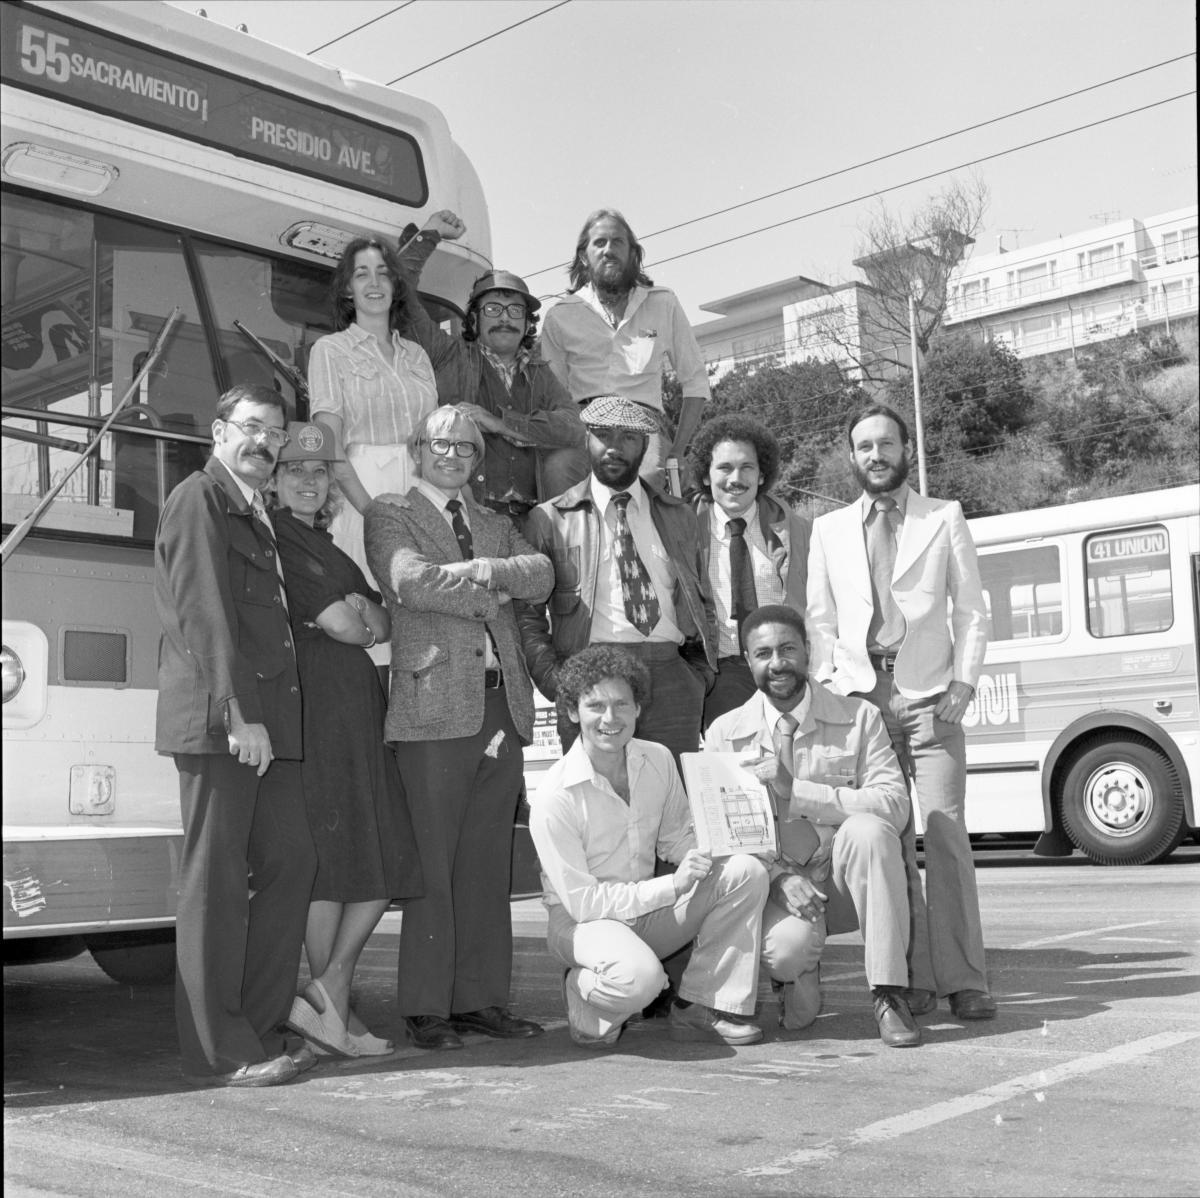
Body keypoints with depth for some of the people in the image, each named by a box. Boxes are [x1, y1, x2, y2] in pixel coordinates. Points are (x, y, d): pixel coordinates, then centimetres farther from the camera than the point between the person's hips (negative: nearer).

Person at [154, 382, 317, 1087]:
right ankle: (219, 1054, 3)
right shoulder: (200, 500, -4)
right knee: (217, 881, -4)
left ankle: (261, 1032, 17)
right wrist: (239, 715, -19)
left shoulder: (261, 517, 24)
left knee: (291, 864, 8)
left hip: (269, 722, 9)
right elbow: (206, 614, -14)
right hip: (218, 722, -9)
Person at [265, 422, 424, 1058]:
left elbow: (384, 624, 17)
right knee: (328, 859, -5)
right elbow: (342, 627, -12)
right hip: (312, 705, -9)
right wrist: (358, 618, 8)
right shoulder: (276, 538, -5)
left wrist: (361, 613, -3)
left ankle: (327, 996, 11)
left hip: (359, 708, 9)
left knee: (387, 859, 5)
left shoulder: (326, 545, 24)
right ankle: (333, 1007, 2)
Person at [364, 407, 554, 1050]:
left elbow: (542, 575, 7)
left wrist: (482, 570, -8)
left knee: (487, 864, 8)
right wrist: (486, 594, -3)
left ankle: (480, 998, 15)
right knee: (431, 864, -3)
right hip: (435, 707, -5)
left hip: (503, 706, 5)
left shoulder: (496, 525, 24)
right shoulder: (389, 515, 7)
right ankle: (426, 1008, 5)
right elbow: (411, 581, -12)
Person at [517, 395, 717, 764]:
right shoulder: (550, 519, 8)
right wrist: (555, 682, -8)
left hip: (672, 680, 3)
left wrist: (701, 675, 9)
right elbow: (526, 615, 5)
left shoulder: (678, 516, 18)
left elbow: (704, 605, 23)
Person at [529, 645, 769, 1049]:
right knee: (639, 976, -38)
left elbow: (678, 838, 10)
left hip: (649, 913, 6)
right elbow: (582, 902, -20)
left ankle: (699, 1007, -6)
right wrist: (673, 886, -25)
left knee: (746, 871, -14)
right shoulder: (554, 798, -22)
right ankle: (583, 992, -1)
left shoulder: (658, 760, -3)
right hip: (580, 921, -6)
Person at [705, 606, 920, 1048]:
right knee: (786, 946, -33)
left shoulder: (859, 718, 0)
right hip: (773, 882, -1)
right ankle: (800, 978, 8)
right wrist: (780, 876, -22)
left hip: (842, 881, 1)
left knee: (868, 829, -31)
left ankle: (888, 994, -20)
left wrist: (795, 791, -23)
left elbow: (894, 805, -14)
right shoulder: (725, 733, 1)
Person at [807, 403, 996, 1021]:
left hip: (929, 698, -1)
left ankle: (963, 979, -4)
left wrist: (963, 683, -4)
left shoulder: (945, 518, 13)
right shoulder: (828, 529, 16)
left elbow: (972, 610, 8)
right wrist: (831, 685, 0)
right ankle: (911, 976, 7)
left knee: (946, 835, -9)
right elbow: (819, 619, 14)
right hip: (860, 697, 2)